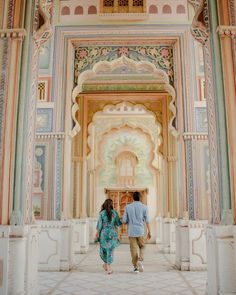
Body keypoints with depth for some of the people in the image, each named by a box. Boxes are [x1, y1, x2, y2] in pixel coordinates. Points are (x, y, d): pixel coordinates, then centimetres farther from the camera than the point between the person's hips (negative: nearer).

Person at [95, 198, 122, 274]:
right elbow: (119, 223, 1)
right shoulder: (114, 212, -2)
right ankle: (108, 266, 0)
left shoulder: (101, 213, -6)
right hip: (112, 234, 1)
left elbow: (99, 225, -7)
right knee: (110, 251, 8)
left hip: (104, 233, -1)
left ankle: (107, 264, 24)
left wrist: (97, 234, 3)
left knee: (103, 249, 18)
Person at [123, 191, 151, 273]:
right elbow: (147, 220, -2)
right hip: (140, 231, 0)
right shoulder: (144, 207, -3)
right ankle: (140, 260, -4)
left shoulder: (127, 207, -1)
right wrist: (149, 232, 5)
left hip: (131, 231, 0)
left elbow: (124, 220, 0)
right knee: (142, 247, 19)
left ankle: (136, 267, 9)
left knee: (134, 249, 8)